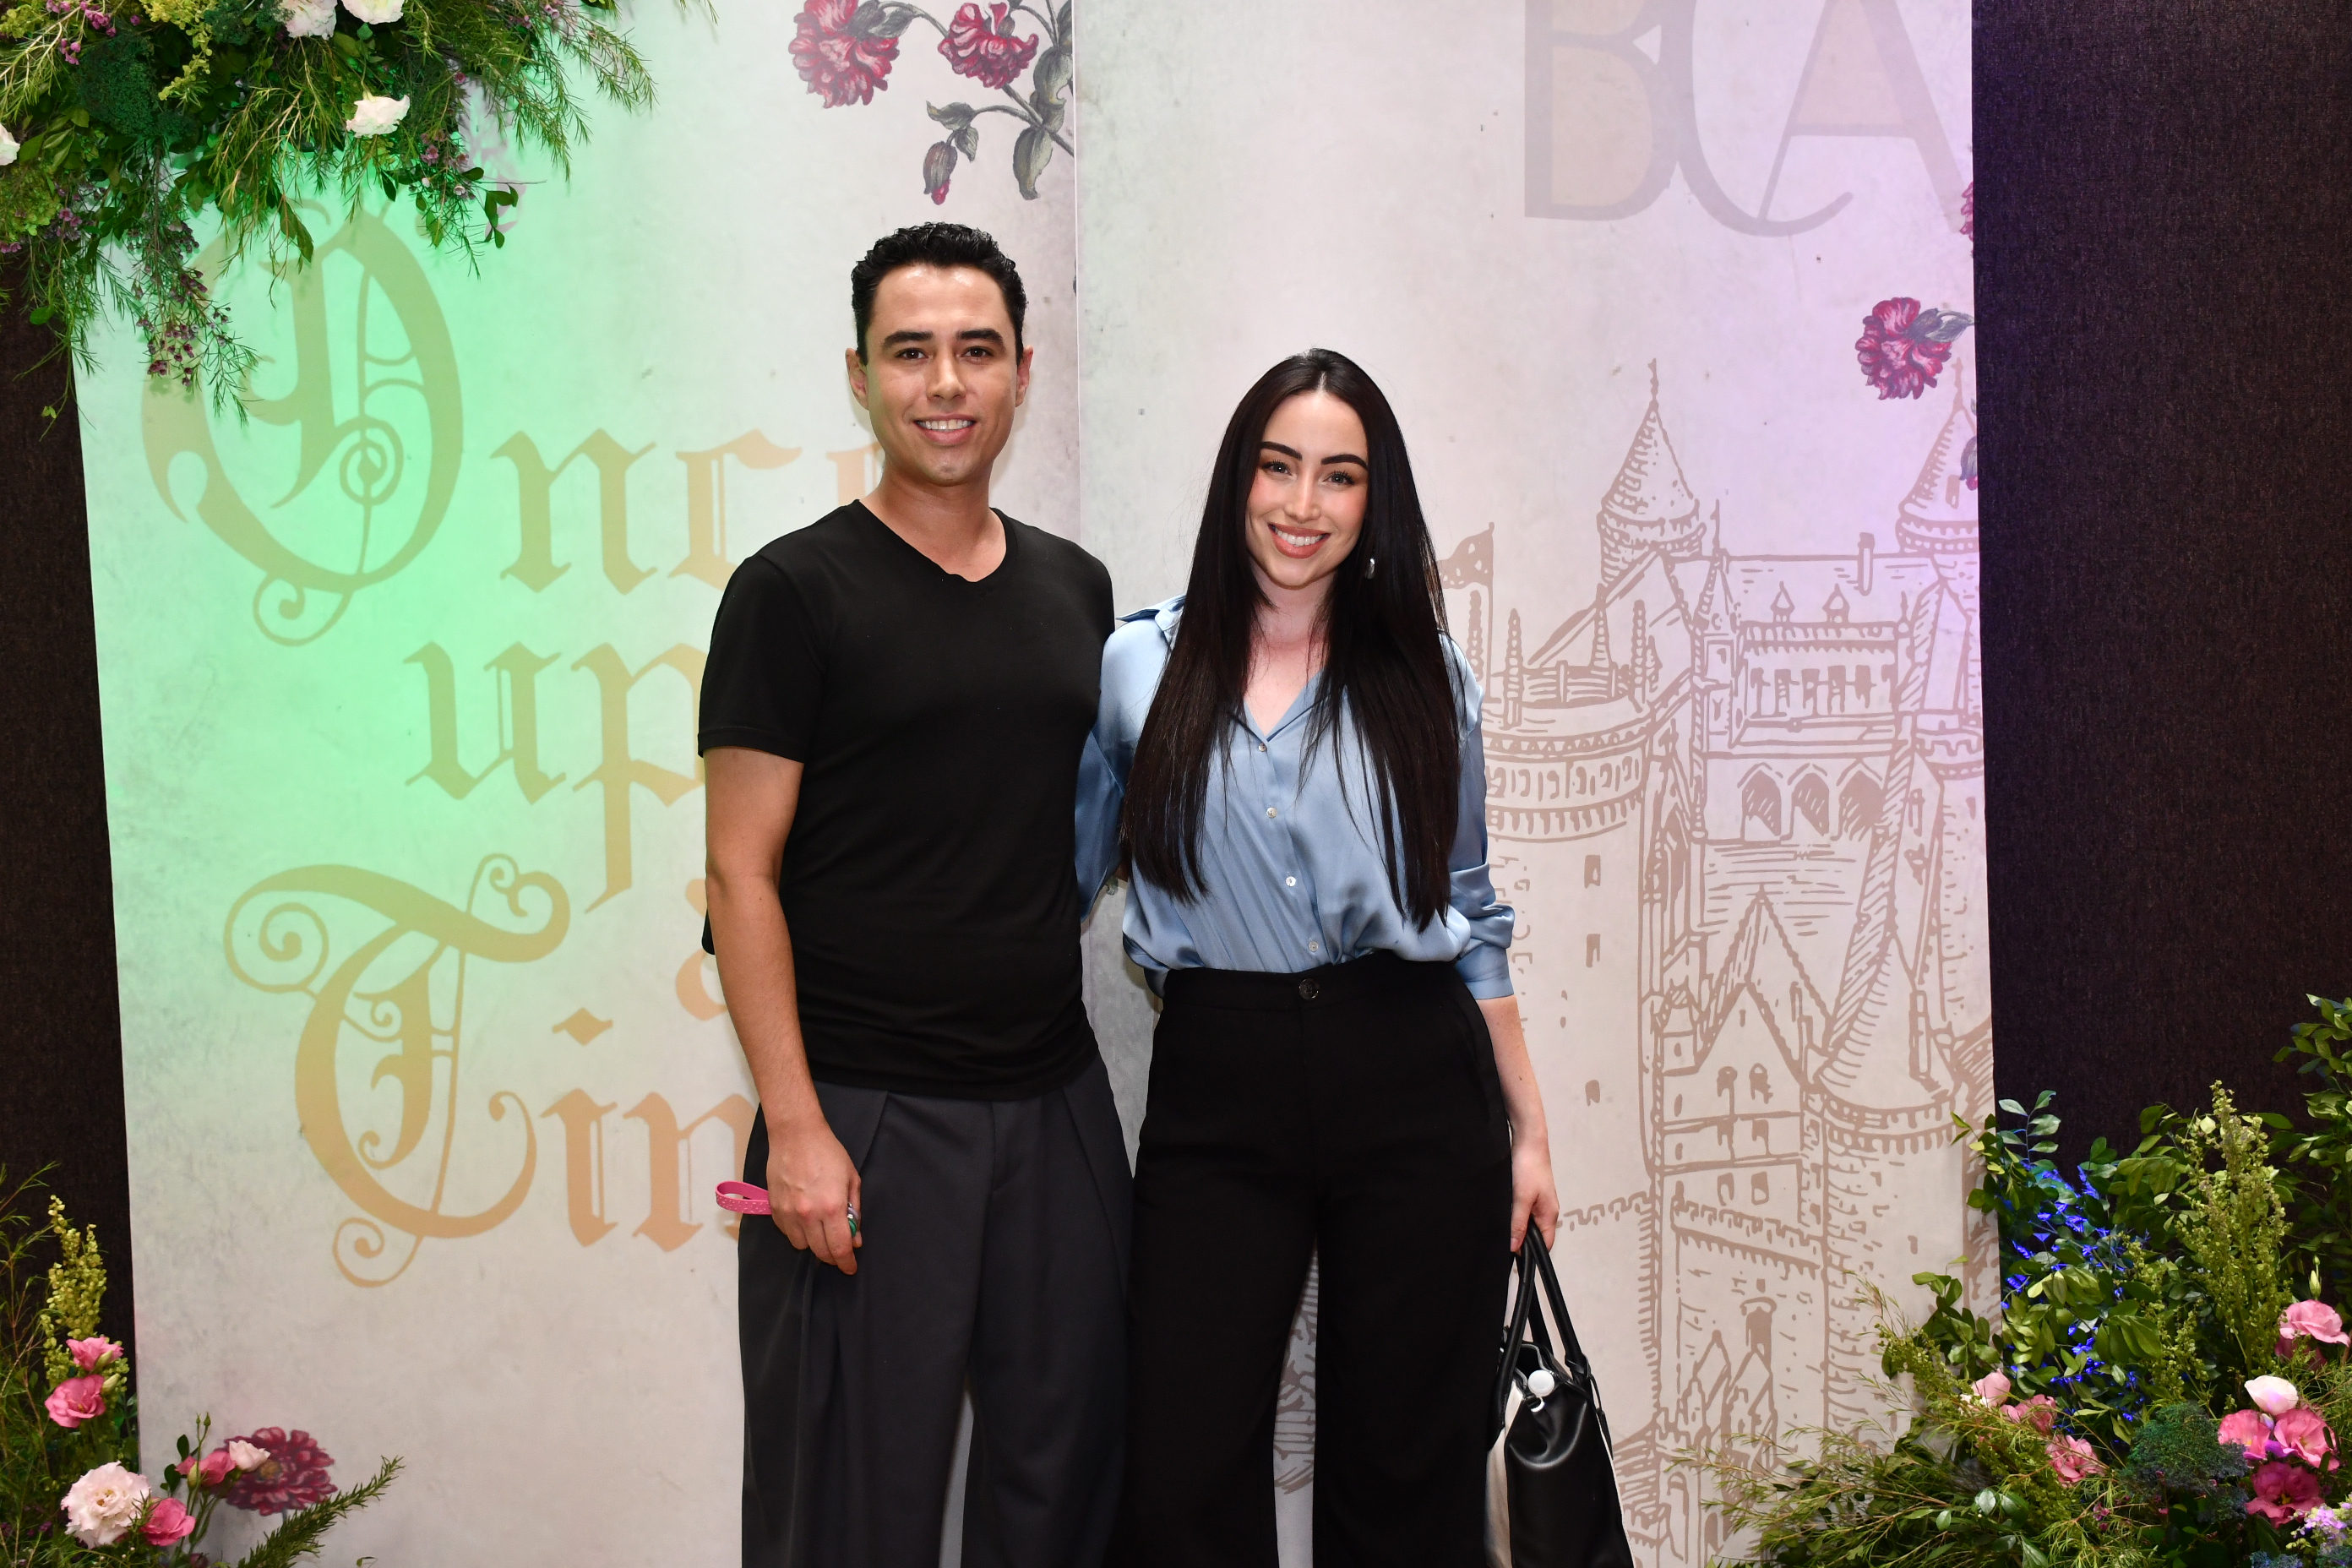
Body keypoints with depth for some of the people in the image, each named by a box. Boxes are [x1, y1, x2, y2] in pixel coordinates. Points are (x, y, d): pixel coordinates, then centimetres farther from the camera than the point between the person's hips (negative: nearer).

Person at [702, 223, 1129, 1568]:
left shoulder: (1076, 588, 11)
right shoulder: (796, 591, -5)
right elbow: (743, 873, -9)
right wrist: (795, 1125, -15)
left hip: (1058, 1100, 5)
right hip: (866, 1111, -5)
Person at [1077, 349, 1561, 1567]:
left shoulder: (1427, 679, 8)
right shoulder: (1139, 667, 4)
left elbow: (1470, 913, 12)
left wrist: (1527, 1127, 10)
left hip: (1414, 1090, 1)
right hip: (1215, 1097, 0)